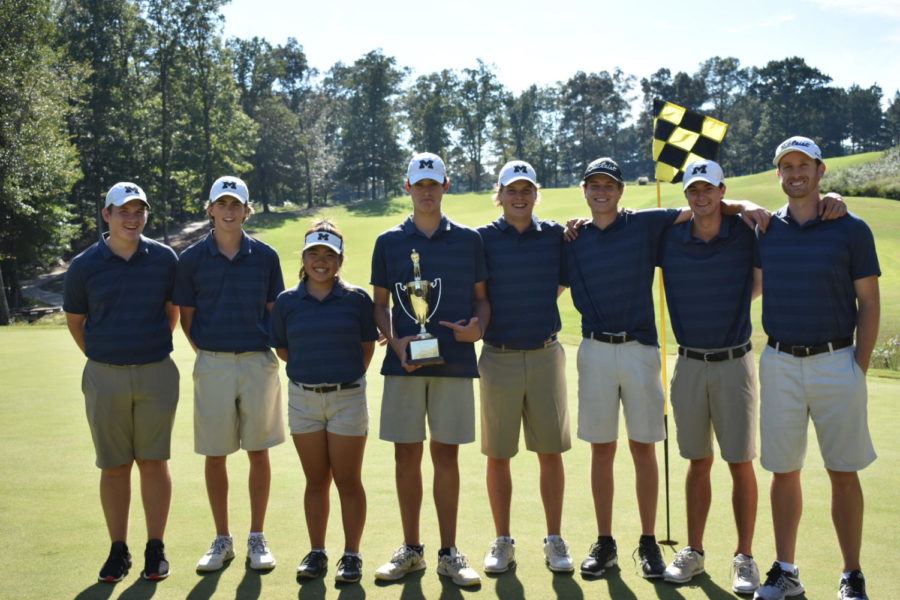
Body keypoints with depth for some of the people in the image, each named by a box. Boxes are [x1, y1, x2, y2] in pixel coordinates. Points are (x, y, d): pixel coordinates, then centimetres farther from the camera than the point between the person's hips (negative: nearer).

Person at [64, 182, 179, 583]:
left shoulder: (164, 259, 0)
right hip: (104, 376, 0)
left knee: (153, 462, 5)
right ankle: (118, 550, 18)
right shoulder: (84, 265, -2)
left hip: (156, 373, 0)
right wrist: (100, 357, 13)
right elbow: (74, 319, 12)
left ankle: (156, 549, 16)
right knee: (114, 466, 7)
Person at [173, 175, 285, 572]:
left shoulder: (265, 256, 3)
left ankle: (257, 538, 18)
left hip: (258, 362, 0)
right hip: (212, 364, 0)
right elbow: (186, 316, 8)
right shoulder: (192, 258, 2)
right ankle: (222, 540, 20)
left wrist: (271, 350, 2)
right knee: (215, 455, 6)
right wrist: (205, 354, 3)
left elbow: (275, 312, 9)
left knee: (258, 451, 6)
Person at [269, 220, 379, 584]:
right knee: (316, 481, 11)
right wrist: (310, 370, 9)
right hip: (303, 399, 2)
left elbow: (367, 348, 7)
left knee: (348, 481, 3)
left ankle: (352, 555, 15)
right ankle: (316, 552, 22)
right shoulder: (287, 302, 2)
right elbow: (282, 349, 11)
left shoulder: (357, 300, -2)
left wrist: (348, 376, 5)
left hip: (348, 397, -2)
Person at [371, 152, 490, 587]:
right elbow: (380, 303, 10)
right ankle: (410, 550, 18)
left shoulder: (468, 239, 7)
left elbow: (481, 297, 10)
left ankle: (448, 553, 15)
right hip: (404, 362, 1)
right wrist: (394, 340, -7)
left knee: (446, 454, 4)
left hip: (454, 360, 0)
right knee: (407, 455, 5)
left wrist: (477, 327, -11)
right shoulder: (389, 241, 8)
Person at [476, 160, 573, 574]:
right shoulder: (483, 239, 0)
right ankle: (502, 542, 20)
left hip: (545, 355, 1)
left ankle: (555, 540, 19)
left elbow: (561, 283, 13)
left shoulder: (556, 236, 5)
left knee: (550, 451, 6)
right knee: (497, 455, 6)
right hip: (498, 357, -1)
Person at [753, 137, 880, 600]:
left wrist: (859, 368, -5)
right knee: (784, 471, 8)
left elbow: (869, 304, 0)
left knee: (843, 472, 5)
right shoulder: (765, 229, 6)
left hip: (835, 363, -2)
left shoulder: (851, 229, -1)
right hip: (779, 365, 2)